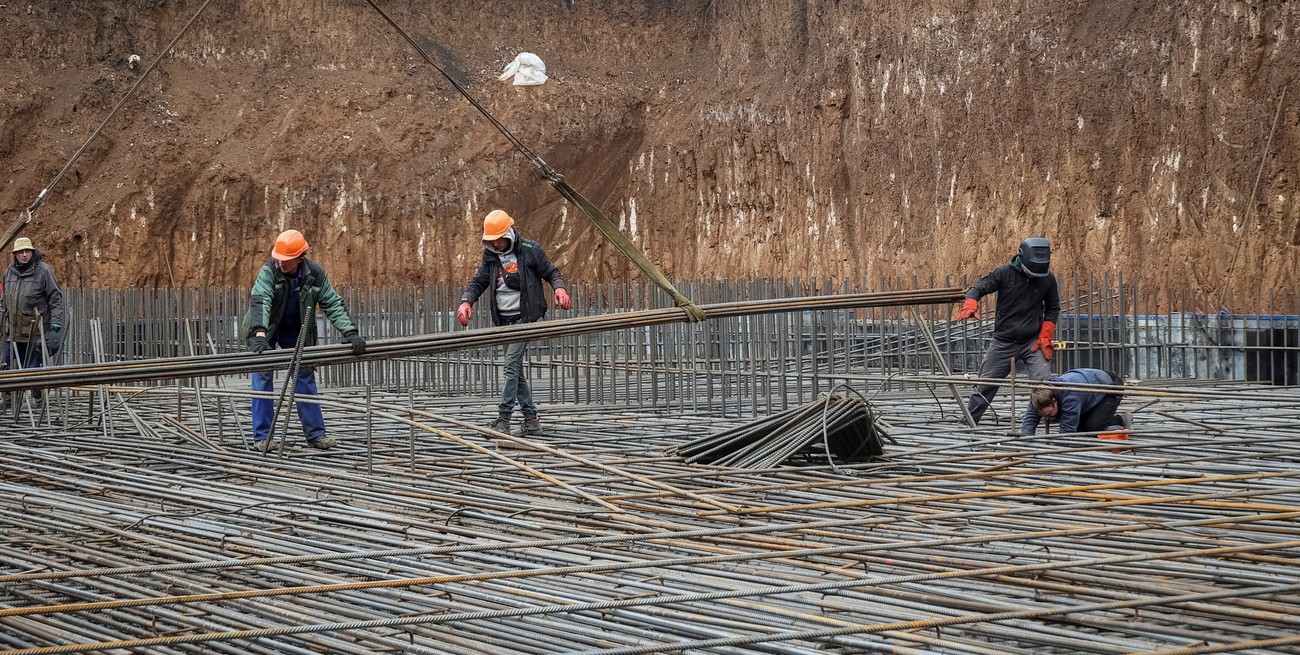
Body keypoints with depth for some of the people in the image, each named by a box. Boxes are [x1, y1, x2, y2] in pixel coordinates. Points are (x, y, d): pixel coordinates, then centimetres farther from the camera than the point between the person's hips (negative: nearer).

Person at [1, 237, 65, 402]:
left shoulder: (43, 270, -5)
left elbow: (56, 298, -5)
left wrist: (56, 321, -11)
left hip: (35, 331, -5)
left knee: (32, 367, -3)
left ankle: (37, 398, 7)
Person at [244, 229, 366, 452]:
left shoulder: (315, 274, -17)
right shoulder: (269, 271, -27)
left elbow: (333, 304, -15)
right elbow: (260, 301, -40)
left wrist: (350, 332, -29)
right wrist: (259, 334, -56)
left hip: (296, 332, 3)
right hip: (267, 329, -3)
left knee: (306, 378, 3)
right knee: (263, 379, -8)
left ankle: (315, 433, 9)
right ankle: (262, 437, -4)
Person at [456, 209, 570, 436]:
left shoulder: (530, 251, -4)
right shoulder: (490, 256, 10)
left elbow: (551, 272, 3)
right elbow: (478, 282, 10)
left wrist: (559, 288, -18)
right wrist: (466, 301, -10)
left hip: (524, 317, -6)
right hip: (504, 319, 6)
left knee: (512, 364, -14)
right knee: (516, 369, 8)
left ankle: (503, 418, -14)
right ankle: (531, 418, 14)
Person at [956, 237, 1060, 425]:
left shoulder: (1048, 279, -2)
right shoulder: (1004, 273, -9)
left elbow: (1053, 309, 10)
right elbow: (979, 288, -9)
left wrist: (1045, 337, 0)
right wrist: (970, 305, -31)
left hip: (1032, 343, 0)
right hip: (1003, 343, 0)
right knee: (985, 385, 7)